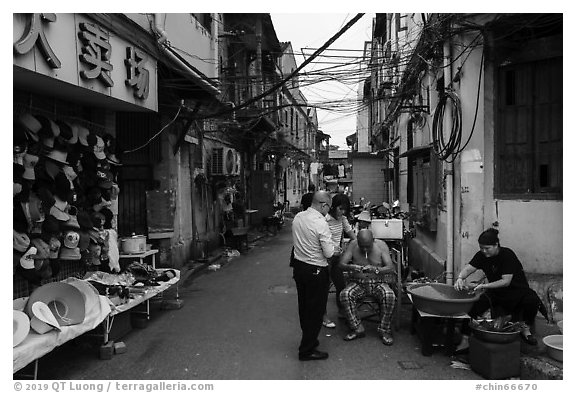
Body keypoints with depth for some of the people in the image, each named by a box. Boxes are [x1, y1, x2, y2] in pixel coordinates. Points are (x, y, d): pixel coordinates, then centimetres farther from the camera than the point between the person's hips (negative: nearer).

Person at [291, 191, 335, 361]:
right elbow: (329, 253, -19)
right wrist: (335, 247, -1)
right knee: (315, 310, 6)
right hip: (316, 271, -8)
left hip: (298, 266, 8)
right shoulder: (320, 223, -23)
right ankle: (307, 350, 16)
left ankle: (308, 339, 40)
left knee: (304, 307, 21)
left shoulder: (297, 217, 0)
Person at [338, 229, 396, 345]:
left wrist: (376, 270, -32)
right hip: (358, 283, 1)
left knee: (389, 295, -31)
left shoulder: (381, 245, -7)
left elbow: (391, 268, -12)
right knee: (344, 294, -28)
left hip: (378, 283, -1)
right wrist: (351, 267, -32)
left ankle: (384, 330, -14)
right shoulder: (353, 245, -5)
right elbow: (341, 264, -8)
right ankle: (357, 328, -15)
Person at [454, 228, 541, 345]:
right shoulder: (481, 255, -6)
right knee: (473, 304, -20)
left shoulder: (507, 255, -22)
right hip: (496, 292, 3)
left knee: (532, 301, -33)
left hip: (517, 289, -3)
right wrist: (460, 278, -37)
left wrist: (484, 286, -37)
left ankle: (525, 329, -8)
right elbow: (468, 268, -14)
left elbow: (506, 281, -27)